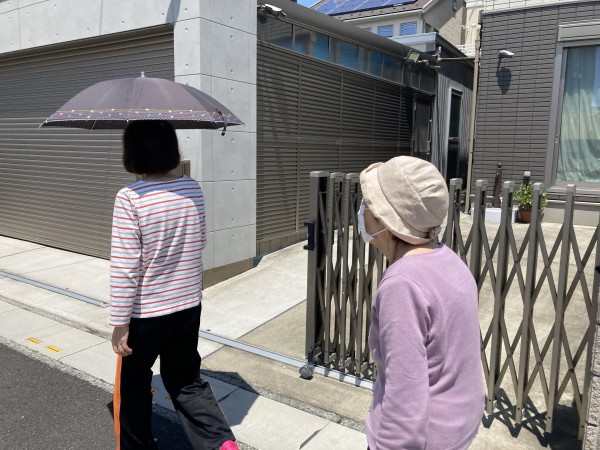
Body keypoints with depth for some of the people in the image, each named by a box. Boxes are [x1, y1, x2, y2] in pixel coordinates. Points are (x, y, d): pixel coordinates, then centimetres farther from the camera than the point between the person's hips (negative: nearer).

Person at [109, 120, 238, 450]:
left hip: (144, 314, -5)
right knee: (186, 380, 21)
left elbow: (124, 267, -19)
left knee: (132, 386, 20)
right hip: (188, 307, 5)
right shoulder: (193, 189, -4)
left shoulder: (130, 198, -20)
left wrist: (119, 323, -11)